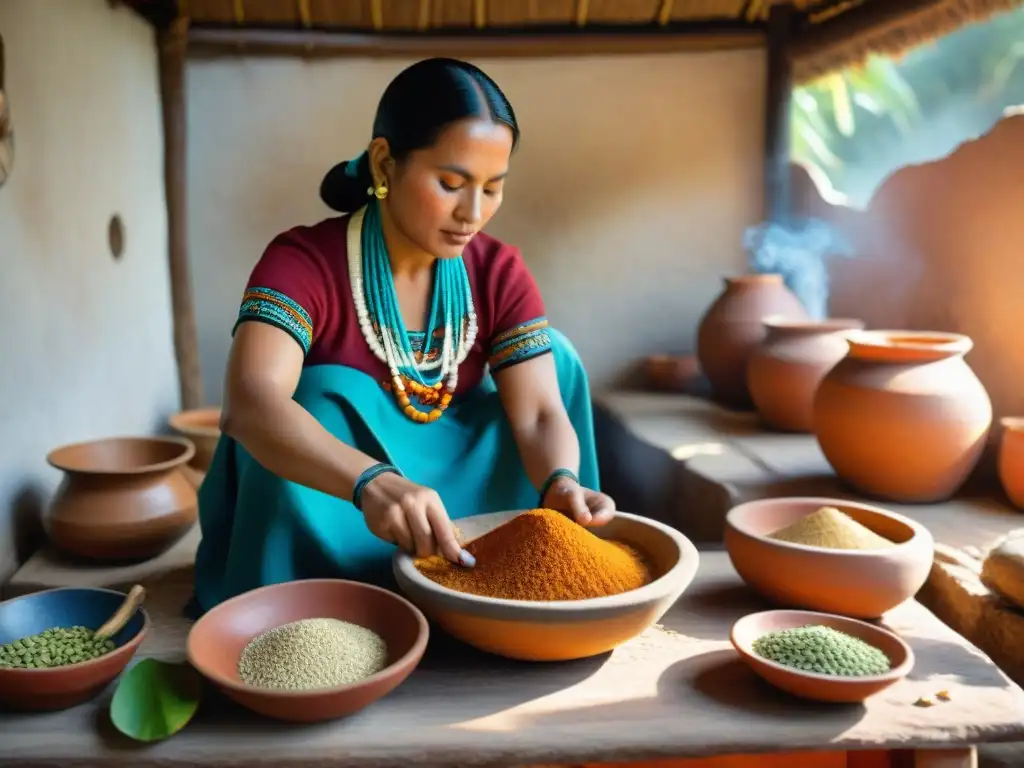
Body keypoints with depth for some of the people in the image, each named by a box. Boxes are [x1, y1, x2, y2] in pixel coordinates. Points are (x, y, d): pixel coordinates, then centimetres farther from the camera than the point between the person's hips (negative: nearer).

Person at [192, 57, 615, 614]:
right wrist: (374, 484, -57)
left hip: (453, 494, 4)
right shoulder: (302, 262, -22)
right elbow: (251, 404, -39)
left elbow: (538, 412, -18)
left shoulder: (500, 273, -9)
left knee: (549, 352, -11)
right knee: (325, 399, -33)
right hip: (311, 527, -3)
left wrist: (560, 484, -40)